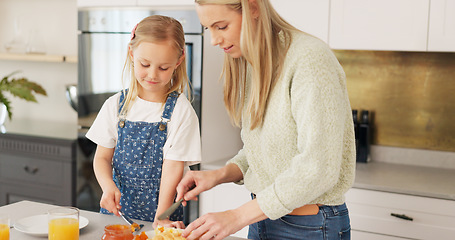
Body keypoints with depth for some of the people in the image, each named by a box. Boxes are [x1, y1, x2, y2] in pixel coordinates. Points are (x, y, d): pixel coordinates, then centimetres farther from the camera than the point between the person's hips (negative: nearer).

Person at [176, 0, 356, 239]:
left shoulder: (310, 58, -22)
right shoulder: (250, 63, 5)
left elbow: (318, 169, -27)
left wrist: (237, 216, -23)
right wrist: (220, 174, -6)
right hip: (262, 215, 8)